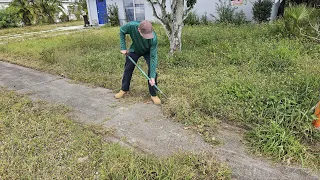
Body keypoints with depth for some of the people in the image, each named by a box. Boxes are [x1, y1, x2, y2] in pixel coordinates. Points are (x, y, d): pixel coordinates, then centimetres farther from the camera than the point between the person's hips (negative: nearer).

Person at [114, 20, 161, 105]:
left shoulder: (153, 38, -39)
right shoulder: (131, 26, -37)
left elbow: (153, 57, -33)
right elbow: (122, 31, -12)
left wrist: (152, 77, -35)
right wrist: (123, 48, -15)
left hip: (148, 51, -2)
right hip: (135, 50, 2)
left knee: (152, 69, -16)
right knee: (128, 68, 9)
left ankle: (153, 94, -1)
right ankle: (124, 89, 30)